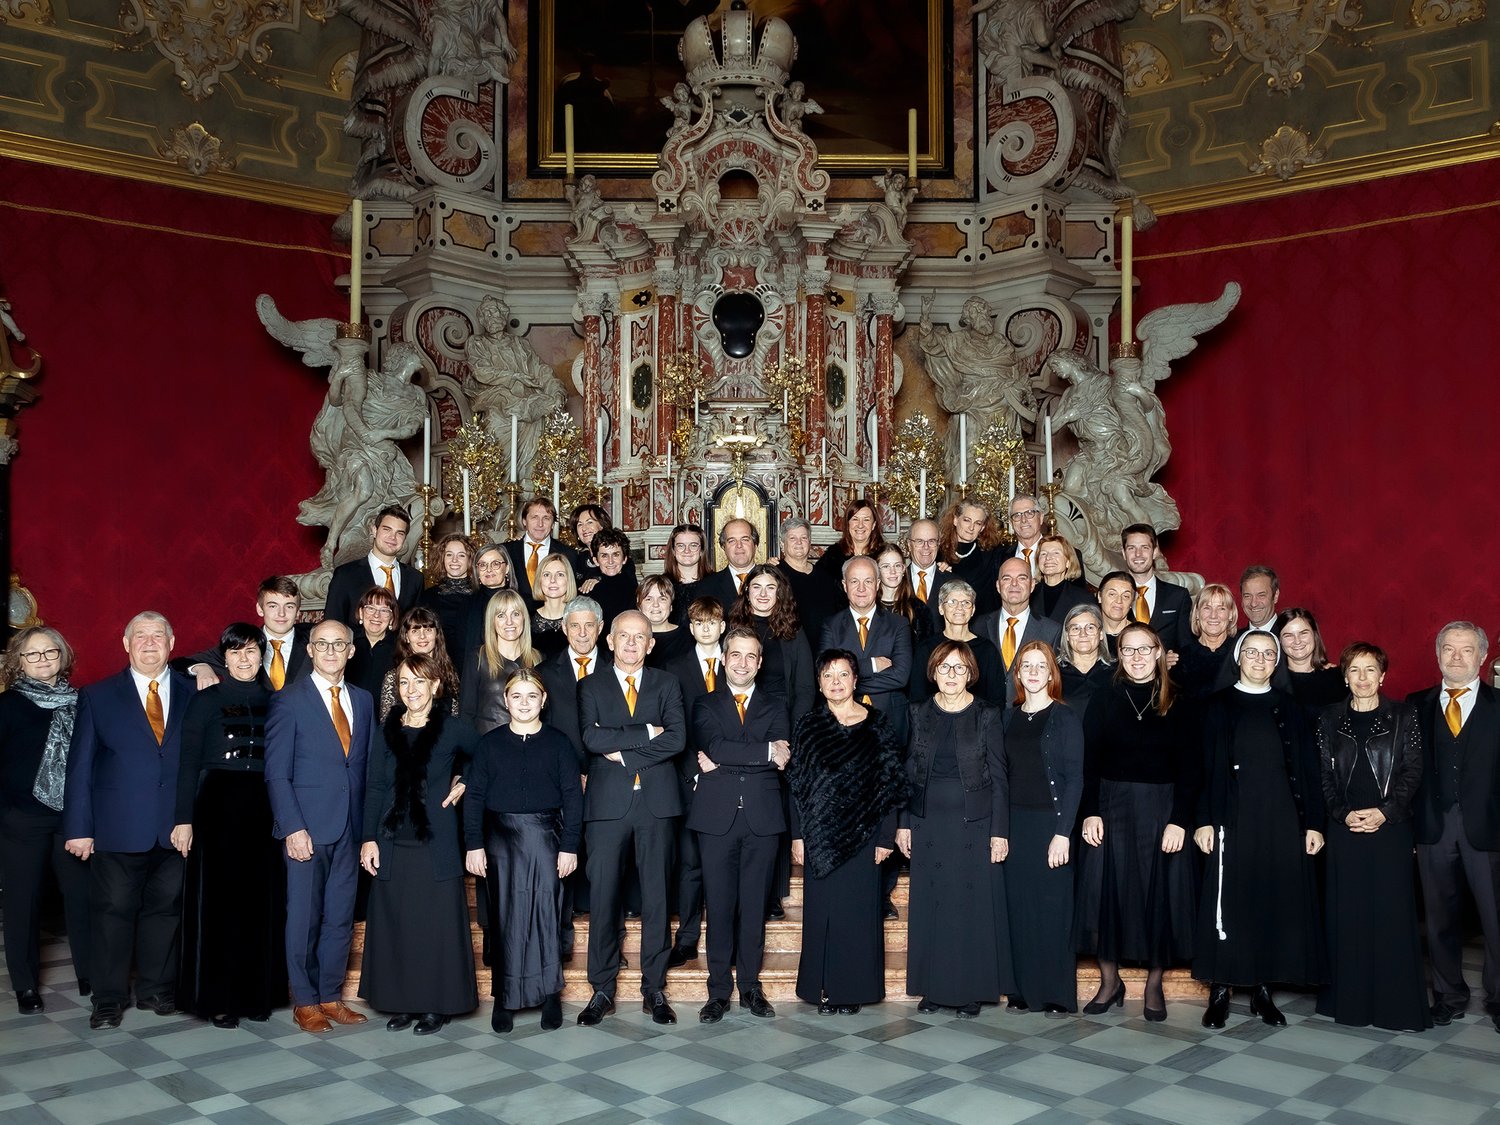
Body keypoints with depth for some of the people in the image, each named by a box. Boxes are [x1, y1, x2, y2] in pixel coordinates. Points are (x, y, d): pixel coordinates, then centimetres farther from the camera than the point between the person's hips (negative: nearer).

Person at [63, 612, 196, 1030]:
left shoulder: (194, 693, 7)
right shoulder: (98, 696, 5)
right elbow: (80, 766, 3)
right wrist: (78, 827, -3)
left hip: (177, 830, 1)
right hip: (118, 830, -1)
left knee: (165, 909, 9)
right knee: (113, 911, 4)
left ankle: (157, 989, 23)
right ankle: (109, 999, 17)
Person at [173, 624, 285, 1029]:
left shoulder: (273, 703, 11)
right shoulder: (206, 700, 2)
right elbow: (188, 763, -2)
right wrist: (185, 818, -9)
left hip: (263, 808, 3)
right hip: (219, 805, -3)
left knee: (261, 901, 3)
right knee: (219, 900, -1)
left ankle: (256, 993, 14)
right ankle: (217, 997, 8)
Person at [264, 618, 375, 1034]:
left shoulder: (363, 700, 11)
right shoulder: (289, 700, -4)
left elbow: (368, 766, 12)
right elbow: (277, 773, -7)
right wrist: (293, 827, -14)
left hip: (350, 828, 4)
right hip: (308, 828, -4)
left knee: (340, 917, 10)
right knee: (304, 917, 3)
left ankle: (331, 996, 21)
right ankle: (305, 1001, 16)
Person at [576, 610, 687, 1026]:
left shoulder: (667, 685, 10)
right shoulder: (591, 687, 9)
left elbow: (677, 739, -5)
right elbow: (590, 738, -8)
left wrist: (624, 753, -10)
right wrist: (645, 733, -12)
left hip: (657, 802, 1)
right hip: (608, 803, 0)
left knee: (656, 895, 4)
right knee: (602, 896, 0)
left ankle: (654, 989, 14)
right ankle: (602, 989, 11)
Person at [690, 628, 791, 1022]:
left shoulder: (775, 704, 11)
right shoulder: (706, 704, 9)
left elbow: (782, 757, -5)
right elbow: (713, 746, -10)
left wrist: (722, 763, -10)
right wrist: (765, 752, -12)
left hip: (762, 816, 1)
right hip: (717, 816, -1)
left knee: (755, 905, 6)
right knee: (719, 906, 2)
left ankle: (751, 987, 17)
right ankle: (719, 990, 12)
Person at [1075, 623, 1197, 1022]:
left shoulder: (1176, 706, 2)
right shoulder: (1103, 701, 3)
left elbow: (1188, 769, 0)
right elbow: (1089, 764, 0)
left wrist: (1179, 820, -10)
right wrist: (1090, 812, -10)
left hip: (1161, 810, 0)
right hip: (1112, 809, 0)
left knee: (1159, 893, 4)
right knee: (1107, 891, 1)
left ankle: (1154, 984, 18)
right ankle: (1110, 981, 15)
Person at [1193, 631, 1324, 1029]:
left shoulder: (1288, 707, 10)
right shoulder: (1219, 705, 4)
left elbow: (1307, 767, 8)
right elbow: (1207, 765, -1)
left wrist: (1314, 823, 1)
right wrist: (1204, 820, -8)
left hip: (1282, 817, 2)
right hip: (1235, 816, -2)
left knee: (1277, 900, 3)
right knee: (1230, 900, -2)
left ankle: (1262, 988, 14)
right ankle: (1220, 990, 6)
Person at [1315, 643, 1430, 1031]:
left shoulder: (1403, 716, 4)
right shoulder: (1329, 720, 8)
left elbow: (1413, 770, -1)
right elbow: (1324, 775, 5)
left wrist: (1385, 812, -12)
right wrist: (1343, 813, -9)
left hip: (1390, 828, -1)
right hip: (1345, 830, 1)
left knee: (1392, 912, -1)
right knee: (1347, 913, 3)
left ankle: (1396, 1003, 7)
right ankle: (1350, 1000, 11)